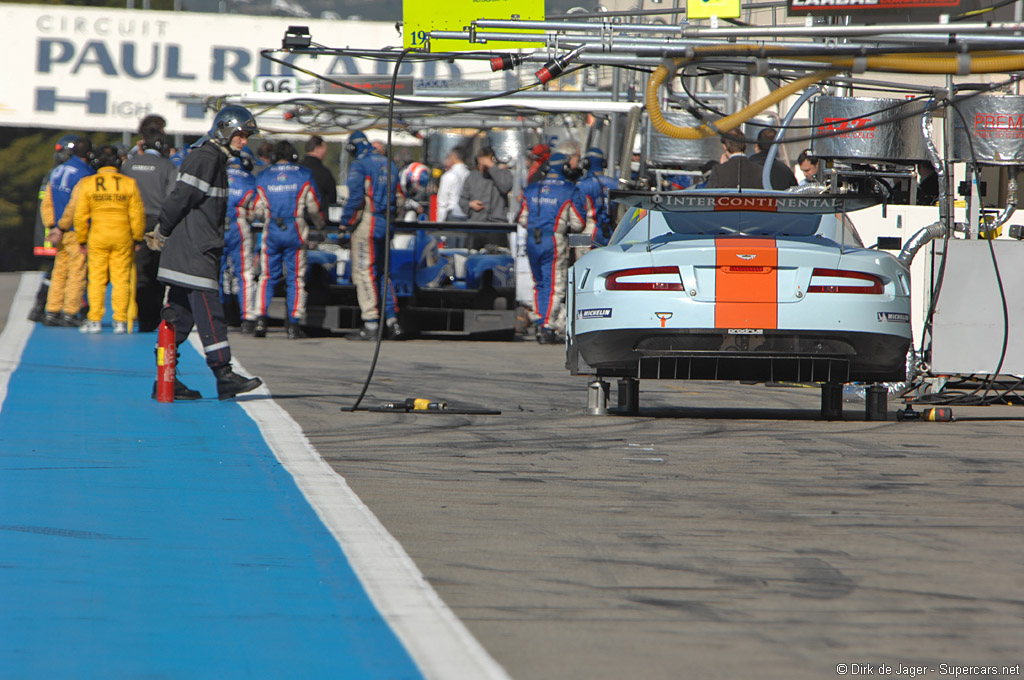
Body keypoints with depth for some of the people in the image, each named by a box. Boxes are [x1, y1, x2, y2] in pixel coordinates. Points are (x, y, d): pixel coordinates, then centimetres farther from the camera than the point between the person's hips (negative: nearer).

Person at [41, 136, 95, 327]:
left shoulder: (57, 171, 11)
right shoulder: (84, 175, -14)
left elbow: (47, 201, 10)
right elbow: (75, 206, -18)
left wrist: (52, 225, 5)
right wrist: (61, 228, -11)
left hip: (62, 233, 7)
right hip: (77, 232, -7)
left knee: (59, 272, 12)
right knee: (77, 272, -1)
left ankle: (52, 311, 11)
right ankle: (69, 313, -2)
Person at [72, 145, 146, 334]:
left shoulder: (87, 183, -1)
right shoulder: (129, 183, -2)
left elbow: (80, 215, 1)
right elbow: (137, 214, 0)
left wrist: (82, 240, 11)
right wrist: (137, 238, 11)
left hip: (97, 237, 0)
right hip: (123, 237, 0)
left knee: (97, 278, 6)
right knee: (121, 279, 4)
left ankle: (94, 320, 4)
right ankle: (120, 321, 3)